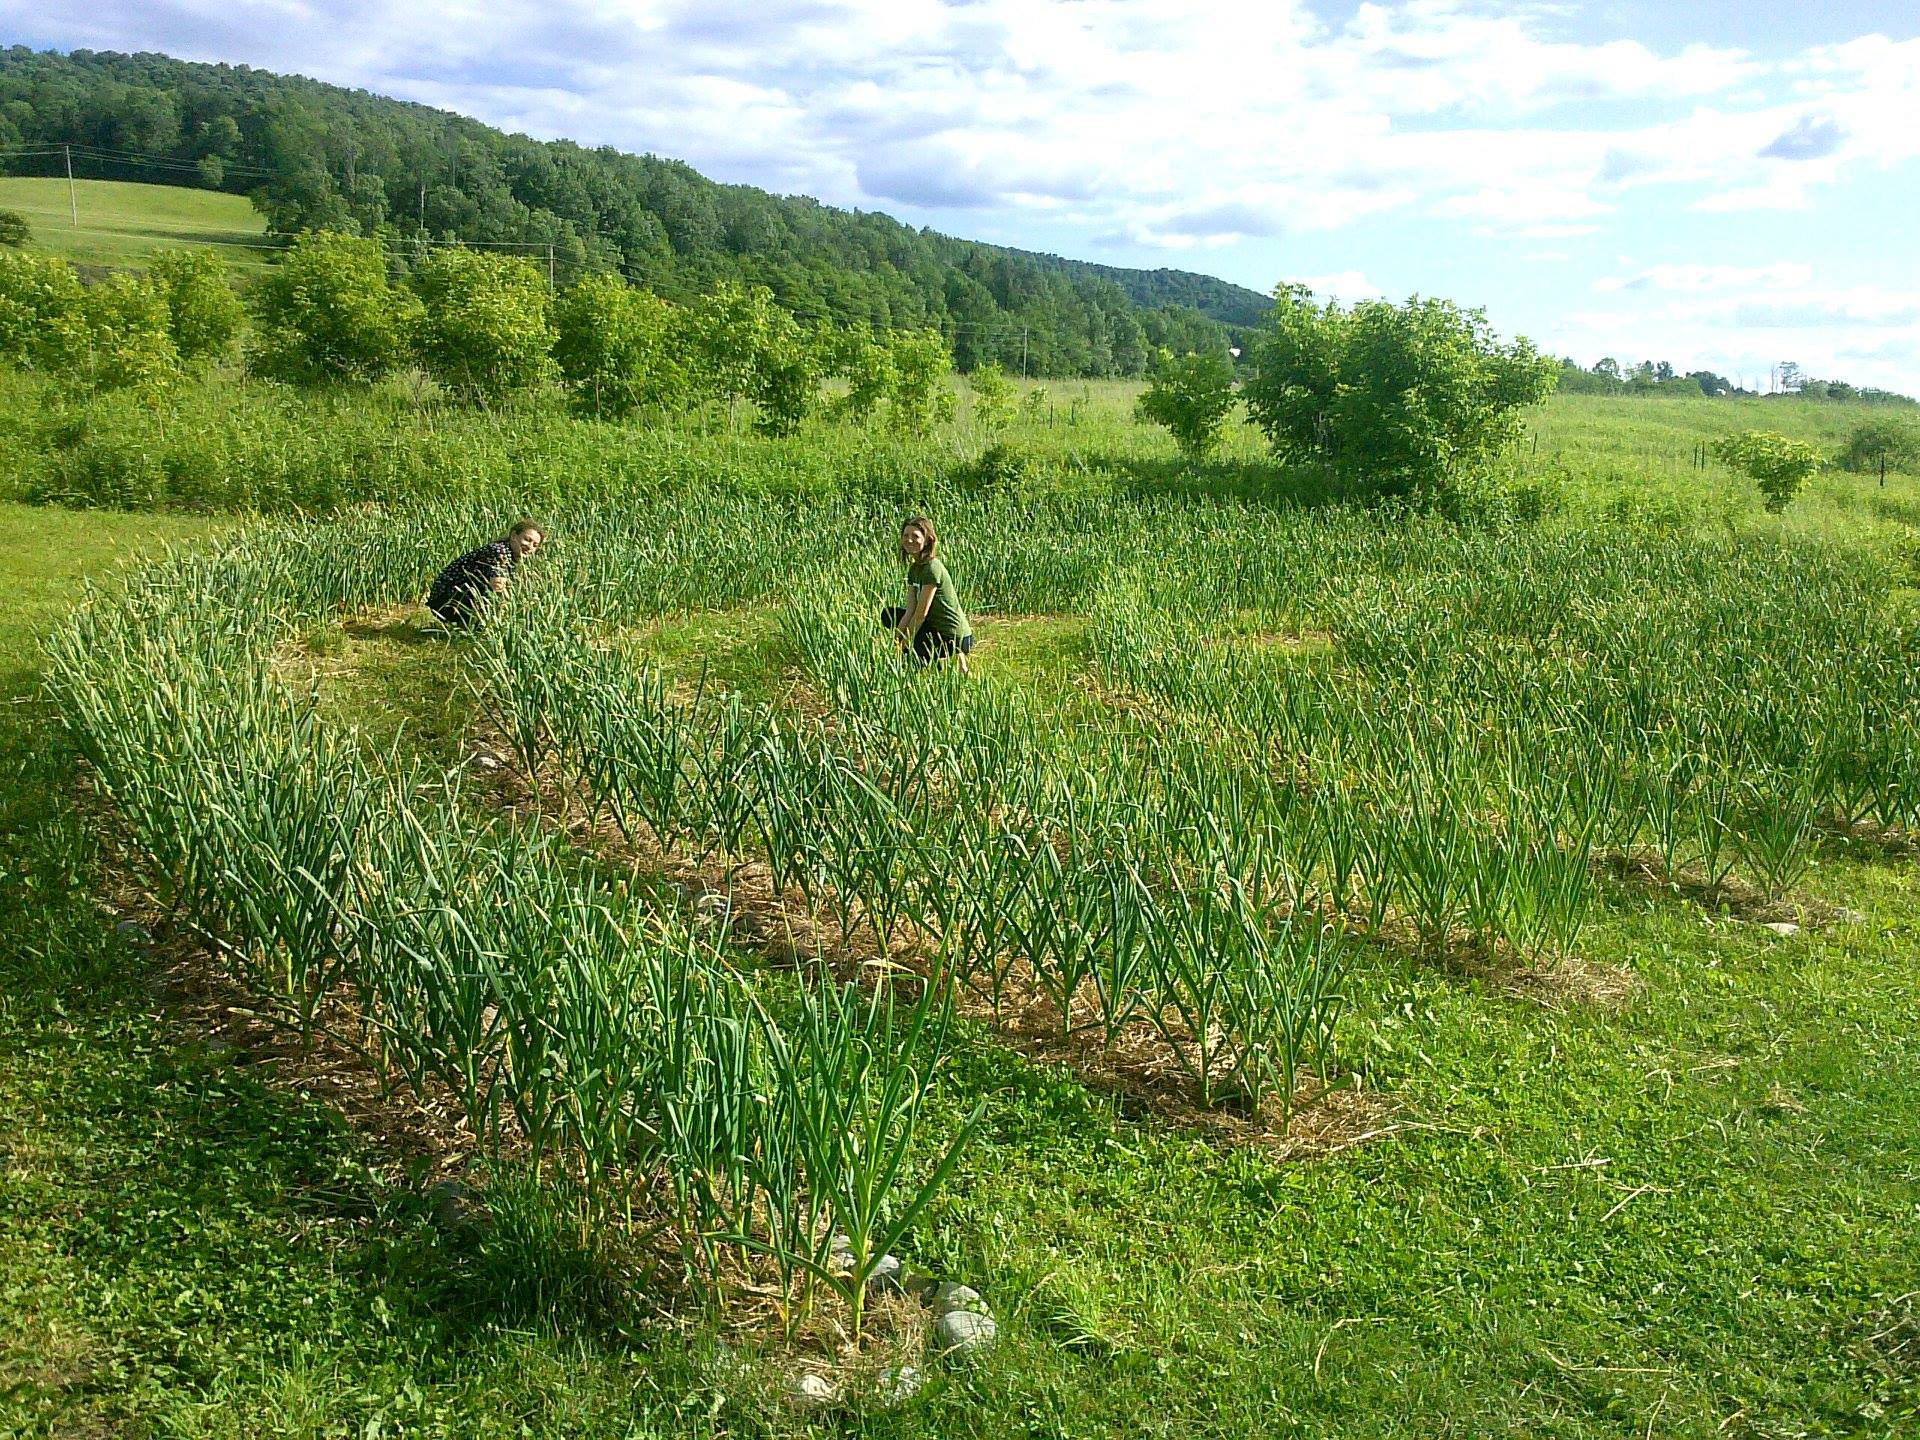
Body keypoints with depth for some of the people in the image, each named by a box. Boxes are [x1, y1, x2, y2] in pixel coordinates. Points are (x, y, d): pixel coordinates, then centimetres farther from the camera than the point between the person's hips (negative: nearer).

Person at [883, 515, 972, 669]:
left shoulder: (932, 568, -21)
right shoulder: (914, 568, 8)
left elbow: (921, 613, -20)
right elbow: (910, 611, 2)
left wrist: (904, 645, -14)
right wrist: (895, 639, -9)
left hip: (954, 638, -10)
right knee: (888, 615, 12)